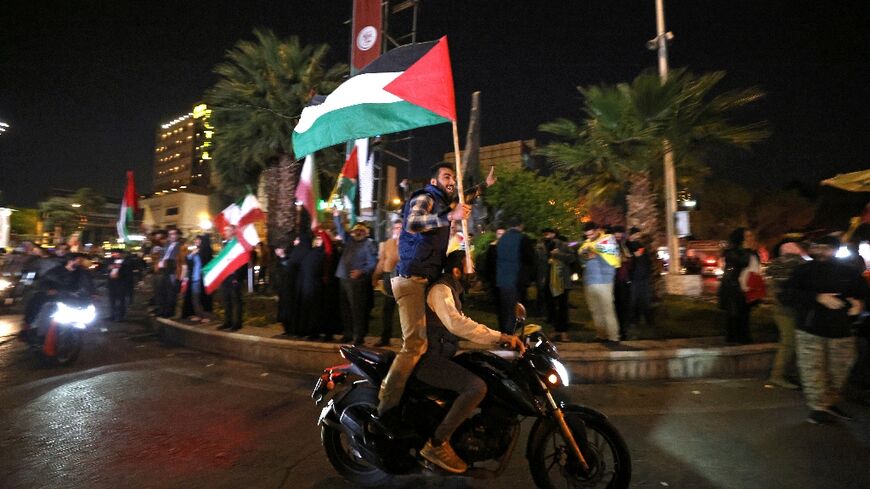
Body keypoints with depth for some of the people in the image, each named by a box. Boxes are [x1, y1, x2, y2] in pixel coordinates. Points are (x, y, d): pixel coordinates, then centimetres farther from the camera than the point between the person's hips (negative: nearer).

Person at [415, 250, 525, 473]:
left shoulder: (452, 290, 18)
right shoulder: (440, 289, -15)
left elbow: (462, 325, 20)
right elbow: (457, 324, -32)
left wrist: (501, 338, 9)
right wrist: (500, 337, -30)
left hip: (440, 355, 10)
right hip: (428, 359, -10)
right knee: (477, 387, -27)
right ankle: (436, 444, -16)